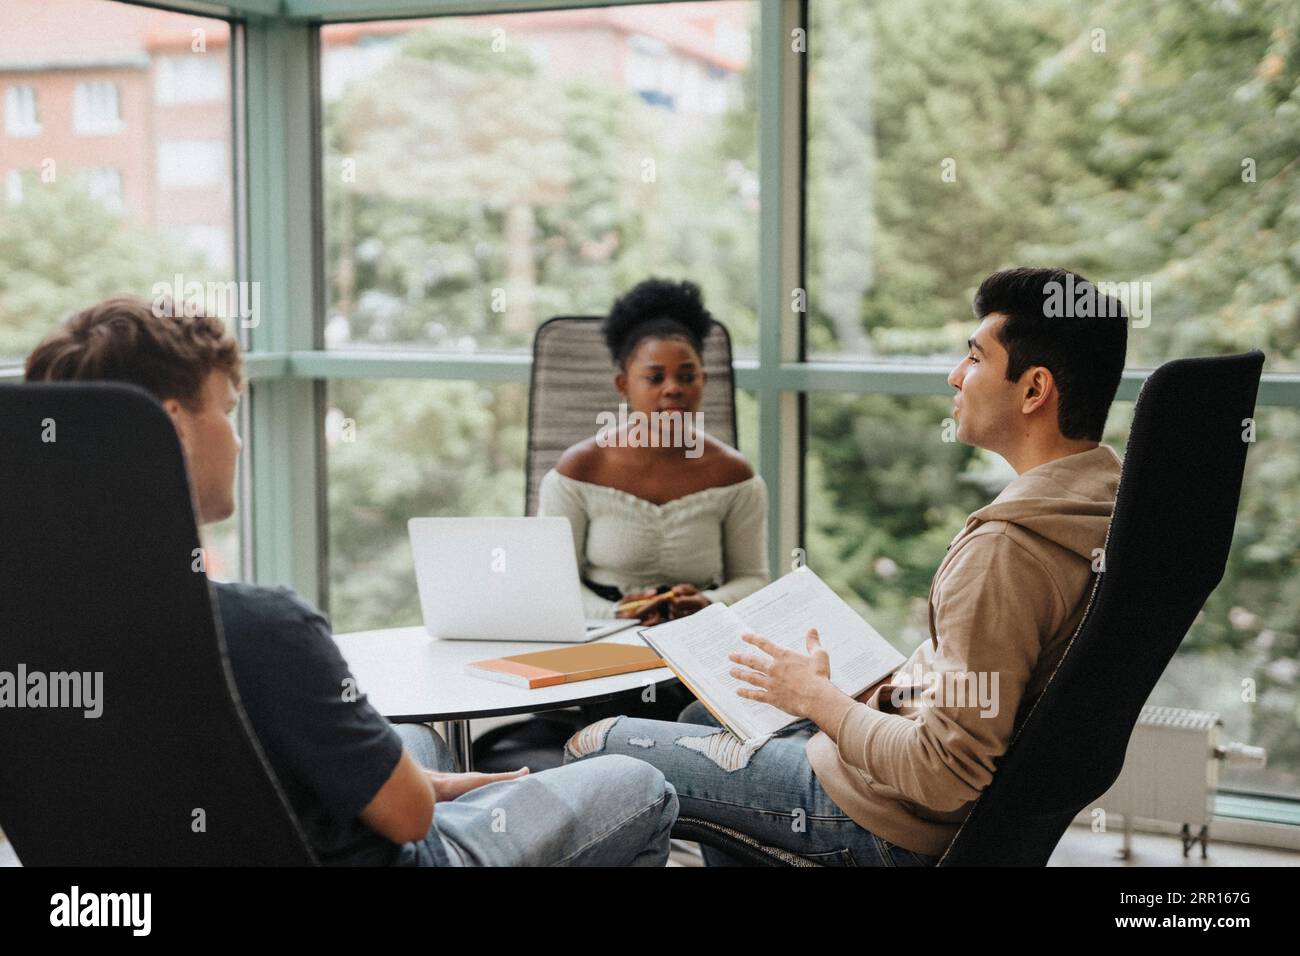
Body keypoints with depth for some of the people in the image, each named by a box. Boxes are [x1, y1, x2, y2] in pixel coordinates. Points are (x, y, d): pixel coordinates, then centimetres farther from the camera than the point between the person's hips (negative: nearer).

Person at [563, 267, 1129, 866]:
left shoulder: (1003, 548, -31)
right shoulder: (1104, 493, -1)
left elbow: (944, 778, -30)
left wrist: (818, 699, -15)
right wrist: (884, 689, 8)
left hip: (898, 826, -10)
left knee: (594, 750, 2)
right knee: (704, 715, 31)